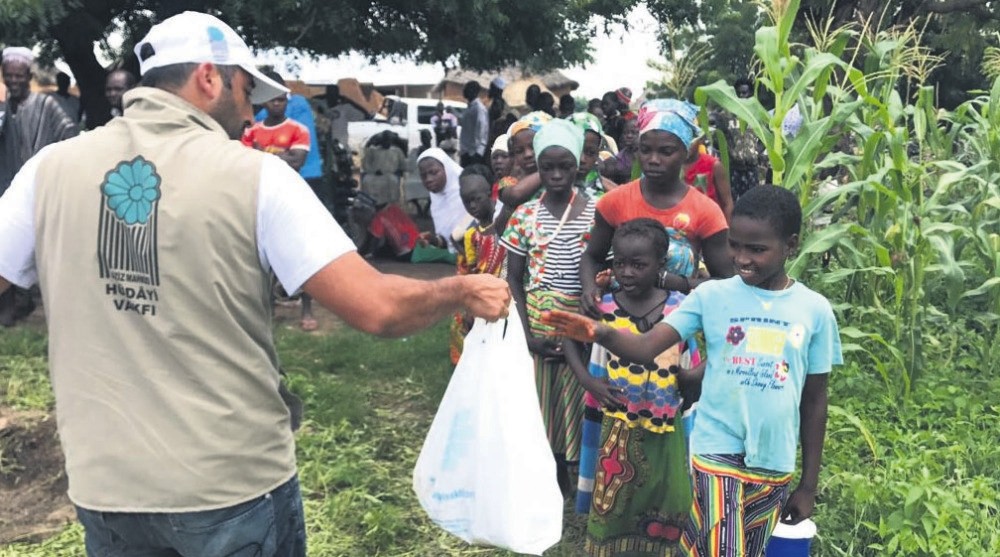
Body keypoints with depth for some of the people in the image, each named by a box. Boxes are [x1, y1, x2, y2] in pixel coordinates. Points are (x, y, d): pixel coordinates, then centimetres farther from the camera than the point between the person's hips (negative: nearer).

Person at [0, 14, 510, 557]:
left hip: (106, 487, 3)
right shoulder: (254, 175, -12)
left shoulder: (51, 167, -3)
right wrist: (463, 290, 0)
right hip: (236, 485, -2)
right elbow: (377, 309, -18)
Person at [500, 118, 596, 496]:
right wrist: (527, 333, -7)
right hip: (537, 320, 1)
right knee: (538, 398, 7)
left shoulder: (596, 212, -4)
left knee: (573, 398, 6)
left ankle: (567, 474, 24)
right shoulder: (525, 215, -1)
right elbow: (513, 280, 2)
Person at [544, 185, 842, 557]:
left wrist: (809, 484, 8)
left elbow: (814, 400, 4)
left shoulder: (815, 310, -2)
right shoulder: (711, 295, -6)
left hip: (775, 465, 3)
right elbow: (646, 347, -16)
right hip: (718, 450, -2)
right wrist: (600, 333, -38)